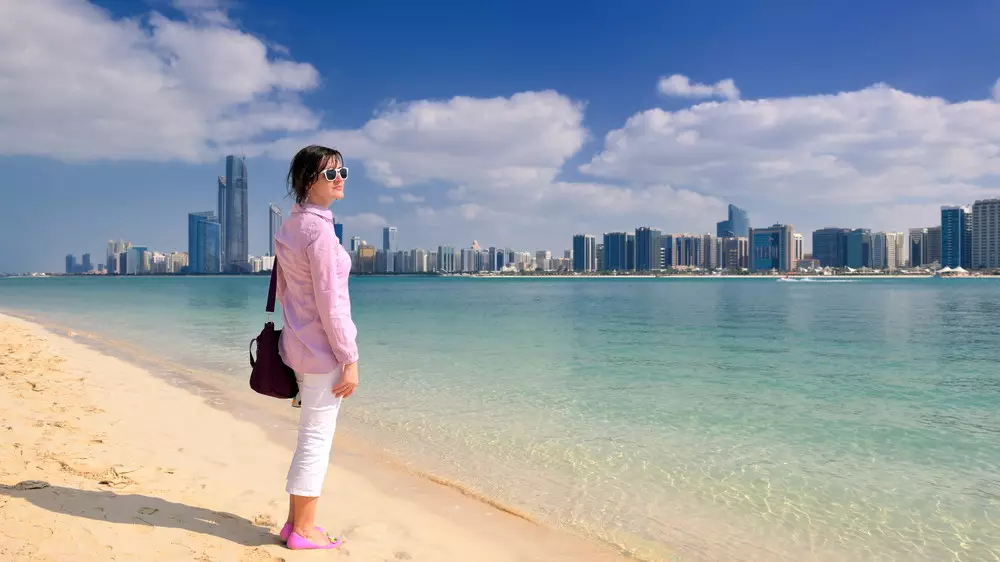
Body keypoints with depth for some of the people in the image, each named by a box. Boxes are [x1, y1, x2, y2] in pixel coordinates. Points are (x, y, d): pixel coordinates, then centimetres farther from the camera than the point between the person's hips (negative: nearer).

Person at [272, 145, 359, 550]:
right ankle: (303, 530, 15)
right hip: (323, 349, -9)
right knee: (317, 439, 2)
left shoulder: (289, 227, 11)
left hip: (299, 343, 9)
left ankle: (295, 522, 28)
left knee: (311, 436, 18)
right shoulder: (319, 229, -18)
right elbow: (330, 302, -20)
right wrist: (350, 359, -16)